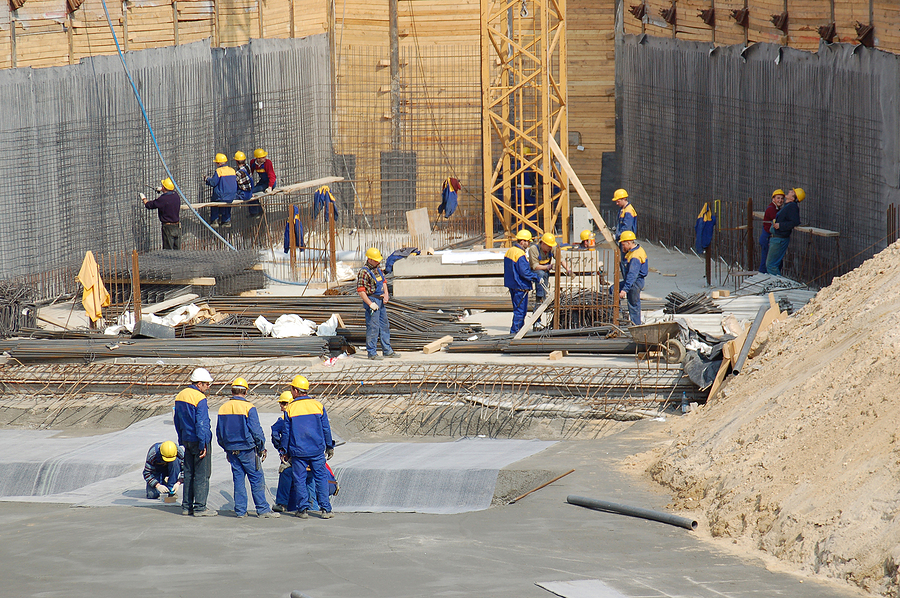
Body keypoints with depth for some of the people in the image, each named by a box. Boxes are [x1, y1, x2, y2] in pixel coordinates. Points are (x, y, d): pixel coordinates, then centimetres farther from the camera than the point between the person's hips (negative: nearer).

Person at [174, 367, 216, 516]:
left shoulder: (180, 396, 10)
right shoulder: (200, 399, -17)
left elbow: (177, 421, 18)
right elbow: (201, 424, -20)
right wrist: (203, 445, -18)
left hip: (187, 441, 8)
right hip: (198, 441, -8)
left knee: (188, 474, 13)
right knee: (202, 475, -2)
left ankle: (186, 506, 16)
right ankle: (199, 507, -1)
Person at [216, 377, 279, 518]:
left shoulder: (223, 408, 5)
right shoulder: (248, 407, -12)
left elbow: (219, 432, 12)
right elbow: (256, 431, -12)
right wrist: (262, 448, 0)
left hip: (232, 449, 5)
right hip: (247, 449, -5)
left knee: (238, 479, 10)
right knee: (257, 479, 0)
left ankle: (240, 510, 10)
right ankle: (262, 509, 0)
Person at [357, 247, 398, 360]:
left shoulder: (377, 269, 11)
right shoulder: (364, 272, -16)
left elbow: (383, 282, 23)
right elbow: (360, 291, -20)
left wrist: (386, 294, 4)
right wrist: (370, 304, -21)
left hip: (381, 300, 9)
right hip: (371, 299, -9)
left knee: (384, 326, 13)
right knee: (373, 327, -7)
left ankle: (387, 351, 21)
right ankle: (371, 353, -1)